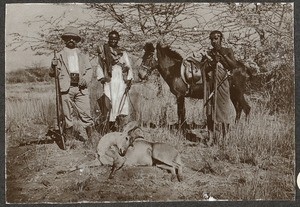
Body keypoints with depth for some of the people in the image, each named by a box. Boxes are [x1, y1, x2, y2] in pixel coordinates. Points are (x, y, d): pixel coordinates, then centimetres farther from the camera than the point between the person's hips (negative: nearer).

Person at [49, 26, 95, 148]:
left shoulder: (82, 56, 21)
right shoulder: (60, 55, 14)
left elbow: (89, 70, 15)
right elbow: (52, 74, 12)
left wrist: (86, 78, -5)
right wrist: (53, 66, -9)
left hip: (81, 88, 1)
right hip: (66, 88, -1)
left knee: (85, 113, -6)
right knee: (67, 115, 1)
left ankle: (88, 138, 2)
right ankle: (69, 138, 11)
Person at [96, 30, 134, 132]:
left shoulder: (123, 52, 16)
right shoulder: (103, 51, 12)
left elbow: (128, 67, 11)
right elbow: (99, 66, 8)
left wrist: (129, 80, -1)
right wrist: (101, 78, -5)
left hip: (121, 81, 1)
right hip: (109, 81, -1)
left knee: (121, 102, -8)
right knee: (110, 102, -9)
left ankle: (121, 127, -9)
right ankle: (111, 126, -7)